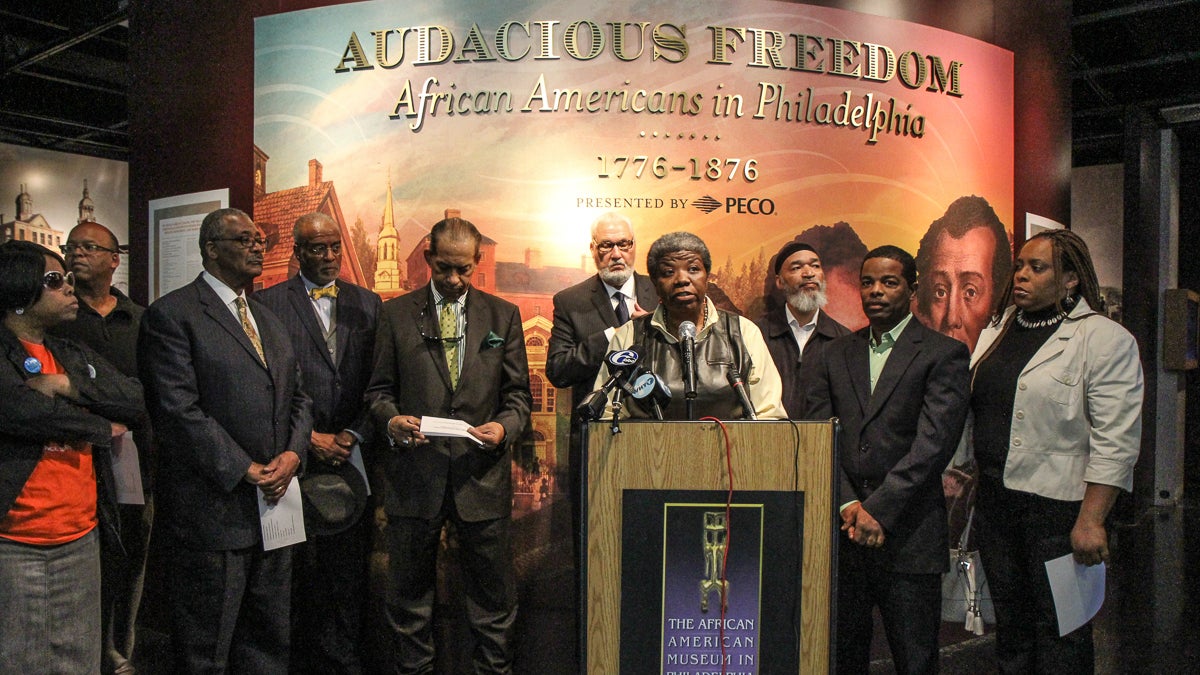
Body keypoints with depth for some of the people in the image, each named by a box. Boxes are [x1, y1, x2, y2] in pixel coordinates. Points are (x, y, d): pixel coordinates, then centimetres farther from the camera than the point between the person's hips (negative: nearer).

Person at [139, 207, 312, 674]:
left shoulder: (267, 318, 17)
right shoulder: (171, 315, -8)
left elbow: (297, 395, 16)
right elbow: (178, 411, -16)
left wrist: (293, 453, -3)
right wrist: (245, 471, -15)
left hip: (273, 499, 7)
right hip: (213, 508, -7)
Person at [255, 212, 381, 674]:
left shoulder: (367, 303, 11)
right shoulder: (268, 304, 1)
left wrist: (355, 435, -5)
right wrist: (310, 439, -8)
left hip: (351, 457, 2)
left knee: (348, 571, 6)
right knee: (298, 570, 5)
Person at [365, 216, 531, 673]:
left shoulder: (503, 316, 8)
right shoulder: (395, 314, 6)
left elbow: (518, 394, 7)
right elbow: (379, 389, 8)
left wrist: (505, 427, -13)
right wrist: (391, 419, -13)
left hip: (482, 476, 0)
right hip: (413, 475, 0)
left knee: (493, 595, 9)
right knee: (409, 593, 12)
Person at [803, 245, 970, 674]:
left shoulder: (944, 354, 0)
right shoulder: (836, 355, 13)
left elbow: (933, 443, -10)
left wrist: (877, 509, -16)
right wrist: (848, 505, -9)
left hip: (908, 535, -3)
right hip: (842, 530, 4)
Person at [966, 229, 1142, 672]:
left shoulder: (1105, 339, -8)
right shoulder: (996, 332, 12)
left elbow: (1116, 441, -14)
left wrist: (1091, 520, -18)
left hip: (1059, 504, -6)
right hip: (994, 501, 6)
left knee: (1059, 636, 3)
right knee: (1011, 628, 15)